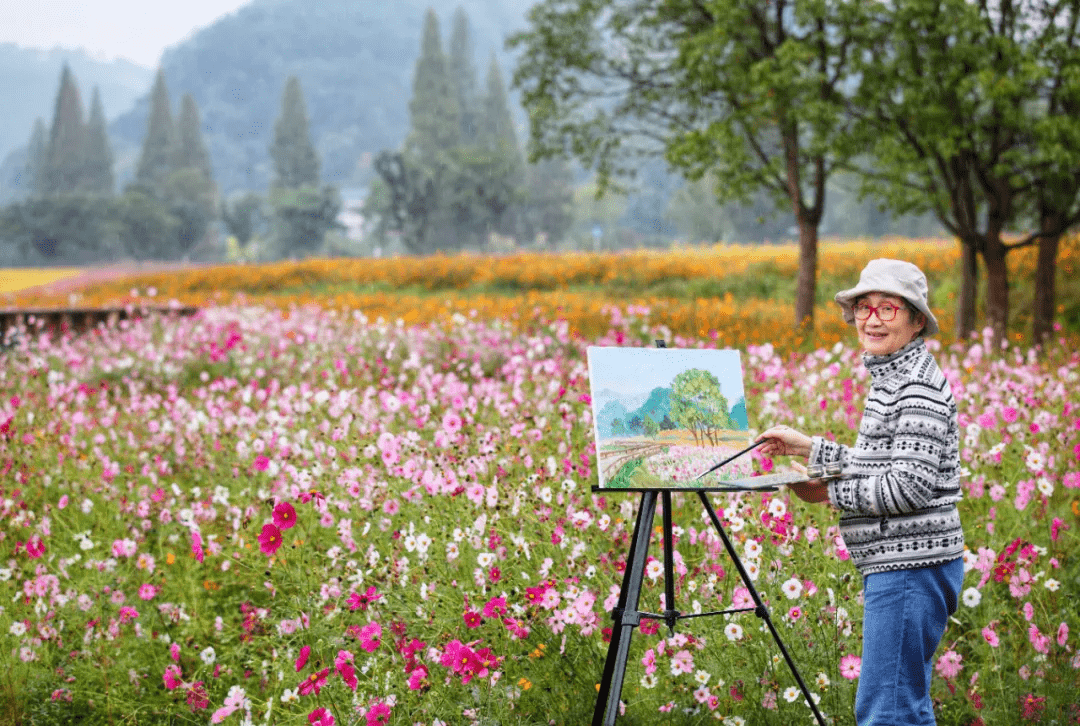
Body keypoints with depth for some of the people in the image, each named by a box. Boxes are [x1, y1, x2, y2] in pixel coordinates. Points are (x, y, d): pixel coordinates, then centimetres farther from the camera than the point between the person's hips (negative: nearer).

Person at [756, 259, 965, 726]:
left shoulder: (919, 388, -15)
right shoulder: (890, 380, 17)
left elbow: (911, 486, -22)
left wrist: (831, 492, -13)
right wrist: (807, 447, 18)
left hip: (912, 567, -11)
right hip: (898, 565, 11)